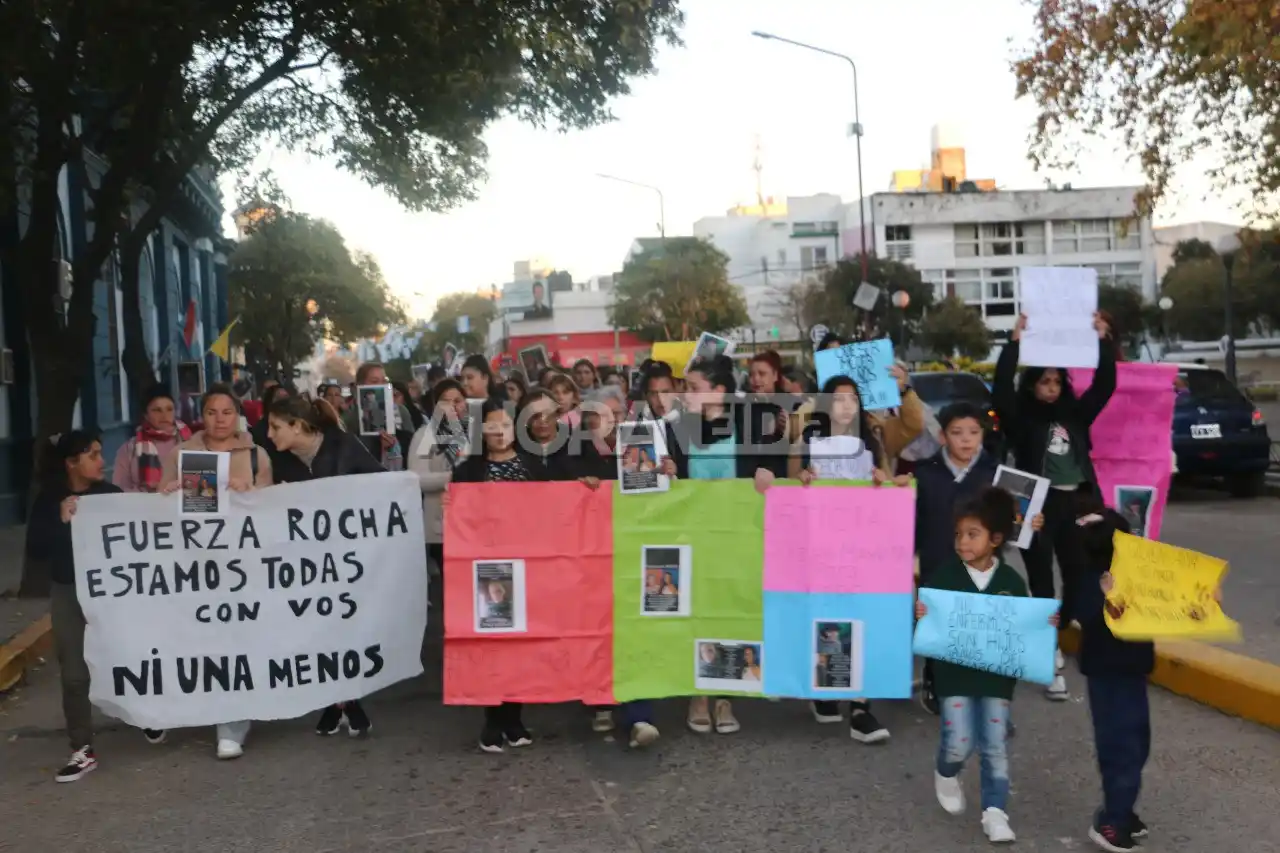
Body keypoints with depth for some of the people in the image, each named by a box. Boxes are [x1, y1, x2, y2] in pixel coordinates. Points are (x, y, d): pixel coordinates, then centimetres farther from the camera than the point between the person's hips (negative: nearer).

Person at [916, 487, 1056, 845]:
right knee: (959, 742, -5)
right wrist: (920, 616, -28)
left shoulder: (1012, 581, -2)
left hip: (997, 673, 2)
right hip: (955, 672, -2)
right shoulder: (942, 575, -7)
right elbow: (928, 617, -6)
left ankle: (995, 811, 14)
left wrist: (1045, 624, -13)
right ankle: (946, 775, 28)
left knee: (995, 745, 4)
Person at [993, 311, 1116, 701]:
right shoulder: (1021, 416, 0)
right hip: (1037, 505, -4)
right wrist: (1015, 342, -18)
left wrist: (1103, 341, 3)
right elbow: (1001, 387, -15)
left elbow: (1104, 385, 10)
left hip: (1075, 502, 5)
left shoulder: (1074, 414, 11)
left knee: (1080, 574, 5)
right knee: (1042, 581, -1)